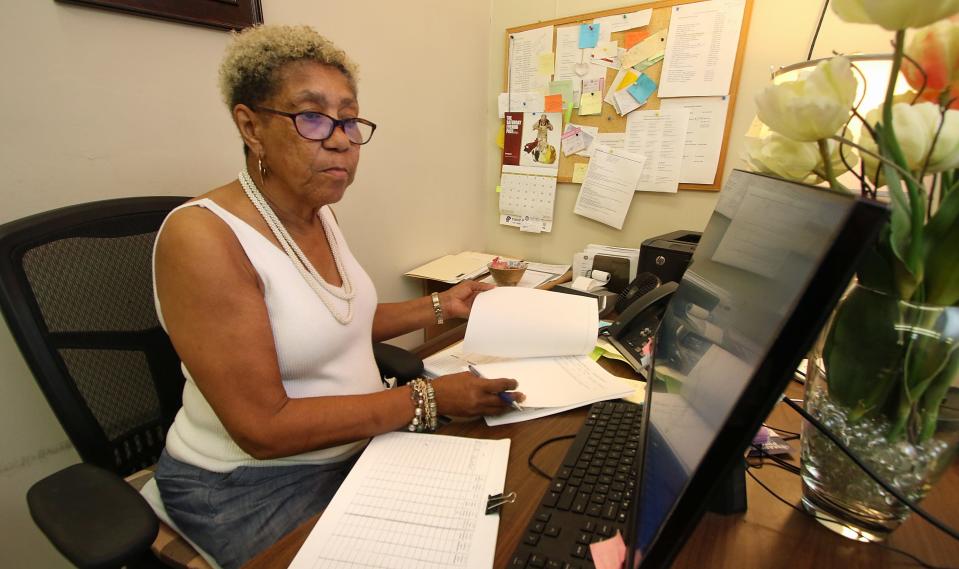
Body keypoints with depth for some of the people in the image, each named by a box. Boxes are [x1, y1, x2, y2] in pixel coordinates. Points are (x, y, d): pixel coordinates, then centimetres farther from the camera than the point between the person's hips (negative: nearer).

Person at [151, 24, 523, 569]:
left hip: (358, 444, 7)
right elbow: (263, 427, -26)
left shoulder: (320, 215, 0)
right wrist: (429, 399, -27)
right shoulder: (202, 237, -25)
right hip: (254, 488, -6)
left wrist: (439, 307, 5)